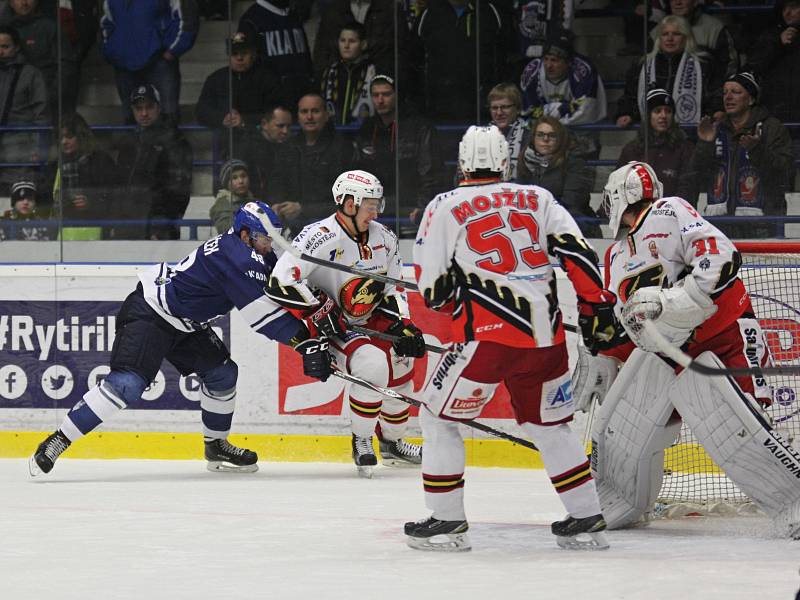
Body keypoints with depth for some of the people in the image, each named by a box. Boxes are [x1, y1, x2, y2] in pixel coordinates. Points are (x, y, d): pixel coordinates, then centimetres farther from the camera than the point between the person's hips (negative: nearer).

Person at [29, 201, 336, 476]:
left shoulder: (254, 254, 7)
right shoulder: (237, 257, -24)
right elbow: (263, 314, -26)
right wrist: (306, 343, -24)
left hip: (185, 324, 11)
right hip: (147, 314, -11)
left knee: (223, 373, 10)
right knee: (127, 385, -23)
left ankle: (216, 446, 28)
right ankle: (57, 442, -22)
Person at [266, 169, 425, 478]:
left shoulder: (383, 238, 0)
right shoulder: (320, 237, -24)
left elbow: (394, 288, 11)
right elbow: (280, 282, -30)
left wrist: (402, 327, -4)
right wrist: (319, 309, -27)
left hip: (367, 321, 8)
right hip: (326, 326, -8)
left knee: (400, 364, 10)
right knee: (373, 363, -29)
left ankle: (391, 443, 34)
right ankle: (361, 441, -11)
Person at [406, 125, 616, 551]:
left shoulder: (445, 208, 5)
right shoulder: (538, 199, 15)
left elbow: (432, 289, 4)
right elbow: (576, 253, 4)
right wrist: (597, 308, 10)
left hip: (487, 334, -4)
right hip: (546, 334, 4)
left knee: (439, 418, 11)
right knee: (549, 424, 21)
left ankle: (446, 522, 7)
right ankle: (586, 520, 18)